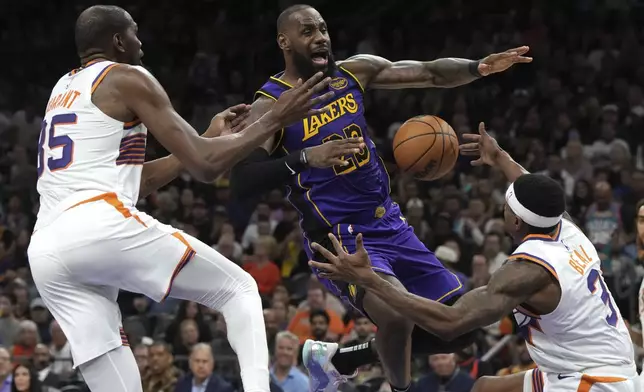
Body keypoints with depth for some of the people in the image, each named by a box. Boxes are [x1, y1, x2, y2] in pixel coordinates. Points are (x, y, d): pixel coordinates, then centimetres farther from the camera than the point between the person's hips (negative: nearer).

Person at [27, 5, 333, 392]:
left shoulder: (63, 90, 30)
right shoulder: (128, 79, 5)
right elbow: (204, 166, -2)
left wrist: (208, 139, 35)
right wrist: (273, 120, 8)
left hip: (45, 251, 7)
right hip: (103, 226, -7)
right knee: (239, 288, 9)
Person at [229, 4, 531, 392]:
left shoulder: (353, 71, 5)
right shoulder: (270, 106, -13)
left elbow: (430, 73, 3)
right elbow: (240, 182, -24)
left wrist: (479, 68, -16)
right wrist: (304, 159, -36)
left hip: (390, 224, 7)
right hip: (340, 237, -7)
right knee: (397, 314, -32)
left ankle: (342, 357, 25)